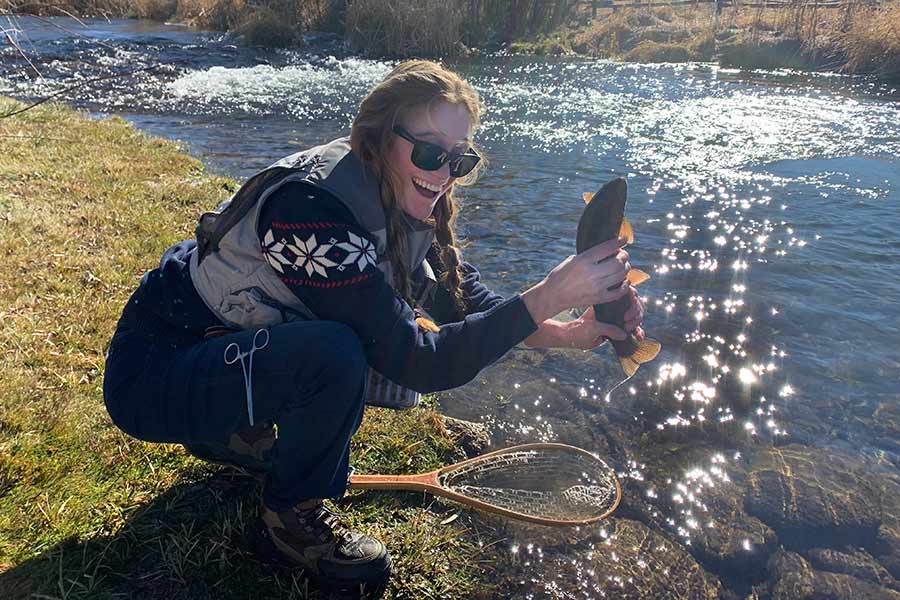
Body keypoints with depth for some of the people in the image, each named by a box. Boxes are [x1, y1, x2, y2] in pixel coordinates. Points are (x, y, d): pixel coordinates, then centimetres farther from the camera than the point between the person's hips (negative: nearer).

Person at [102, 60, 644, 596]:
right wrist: (548, 295, -36)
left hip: (230, 340, 8)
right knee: (337, 355, -32)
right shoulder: (313, 206, -32)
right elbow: (418, 362, -33)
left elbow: (468, 299, -5)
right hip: (149, 376, -8)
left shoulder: (397, 196, -7)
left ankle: (238, 432, 13)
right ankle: (293, 512, -3)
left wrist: (571, 333, -19)